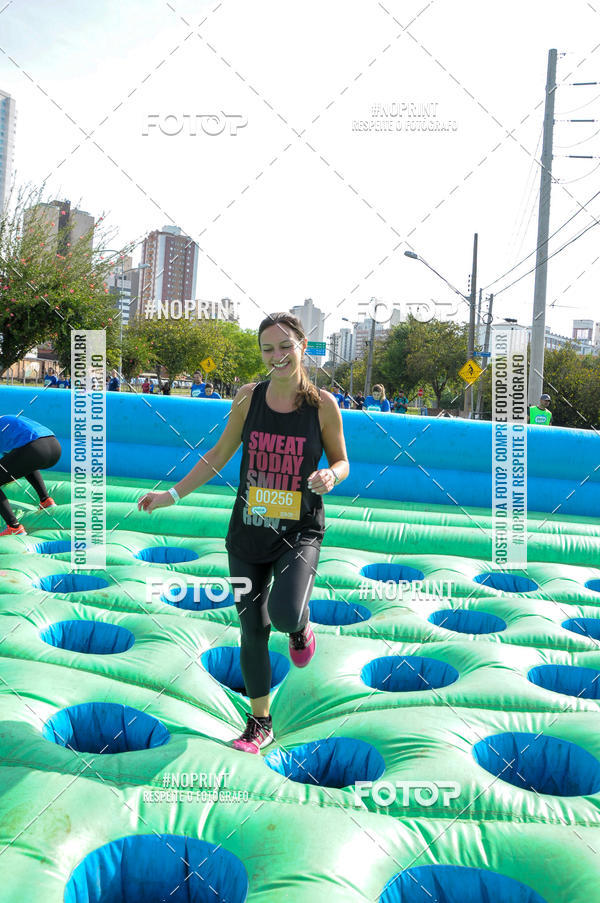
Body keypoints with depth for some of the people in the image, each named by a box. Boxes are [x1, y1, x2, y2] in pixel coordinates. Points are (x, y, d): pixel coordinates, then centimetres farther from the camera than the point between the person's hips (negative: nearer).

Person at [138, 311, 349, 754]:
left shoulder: (323, 404, -8)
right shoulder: (249, 397, -2)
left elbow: (341, 461, 3)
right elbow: (219, 455, 9)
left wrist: (329, 476, -21)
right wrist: (173, 494, 5)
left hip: (300, 531, -2)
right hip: (248, 531, 3)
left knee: (285, 614, -26)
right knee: (253, 629, 9)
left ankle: (301, 627, 14)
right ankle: (260, 723, 30)